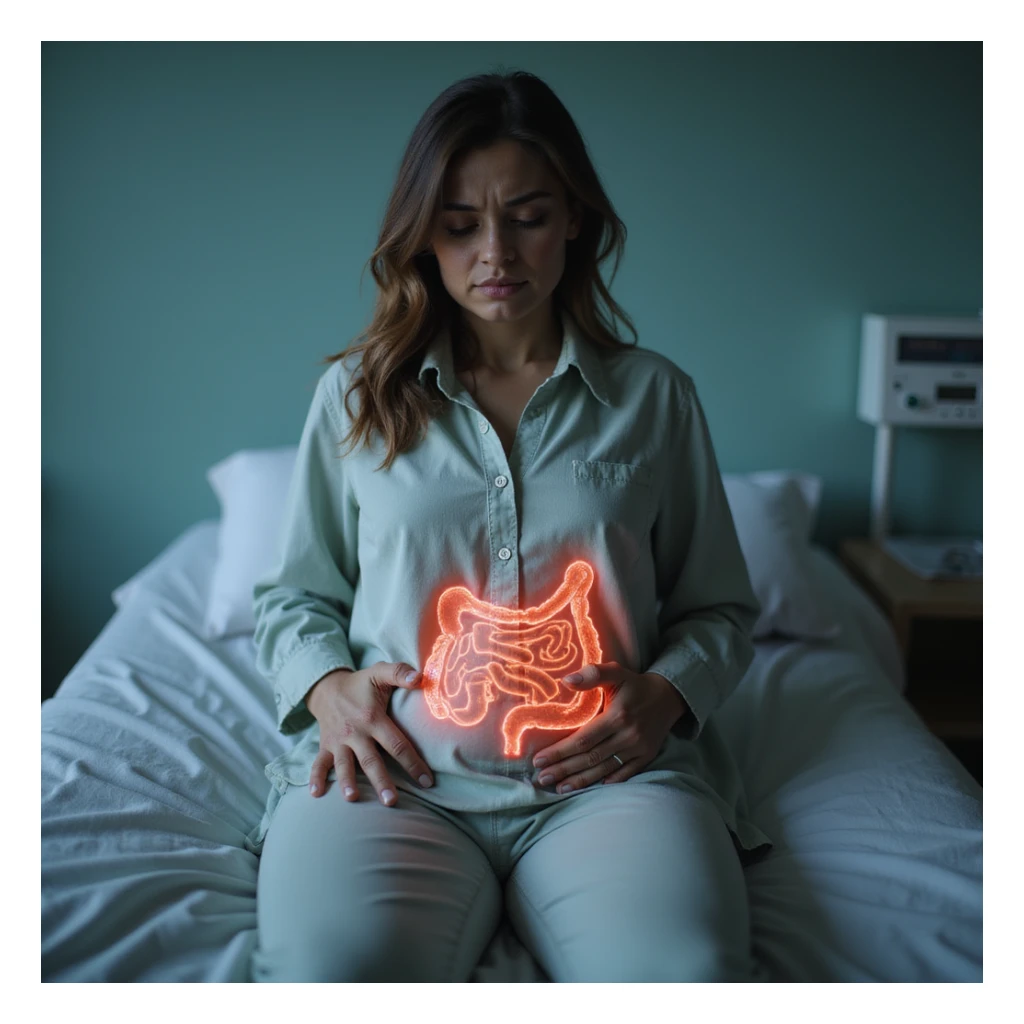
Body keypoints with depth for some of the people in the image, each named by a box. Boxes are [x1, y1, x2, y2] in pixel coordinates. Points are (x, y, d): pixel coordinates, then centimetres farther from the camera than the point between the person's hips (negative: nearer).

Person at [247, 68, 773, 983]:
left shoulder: (654, 397, 11)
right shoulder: (357, 395, 12)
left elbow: (720, 609, 16)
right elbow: (294, 596, 18)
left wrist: (667, 692, -5)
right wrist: (328, 685, -3)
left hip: (610, 776, 1)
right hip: (395, 768, 0)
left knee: (682, 976, -30)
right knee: (332, 971, -32)